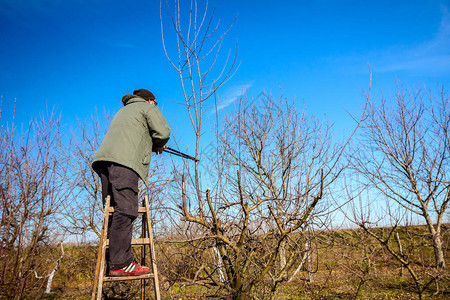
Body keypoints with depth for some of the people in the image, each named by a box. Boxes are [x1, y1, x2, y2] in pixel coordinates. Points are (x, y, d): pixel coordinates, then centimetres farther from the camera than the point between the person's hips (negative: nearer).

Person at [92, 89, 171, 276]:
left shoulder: (122, 111, 39)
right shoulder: (148, 108, 15)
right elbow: (163, 132, 0)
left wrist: (150, 146, 33)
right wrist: (157, 145, 20)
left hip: (105, 159, 8)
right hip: (124, 161, -8)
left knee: (113, 210, 4)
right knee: (126, 210, -15)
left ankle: (112, 258, -1)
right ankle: (120, 263, -21)